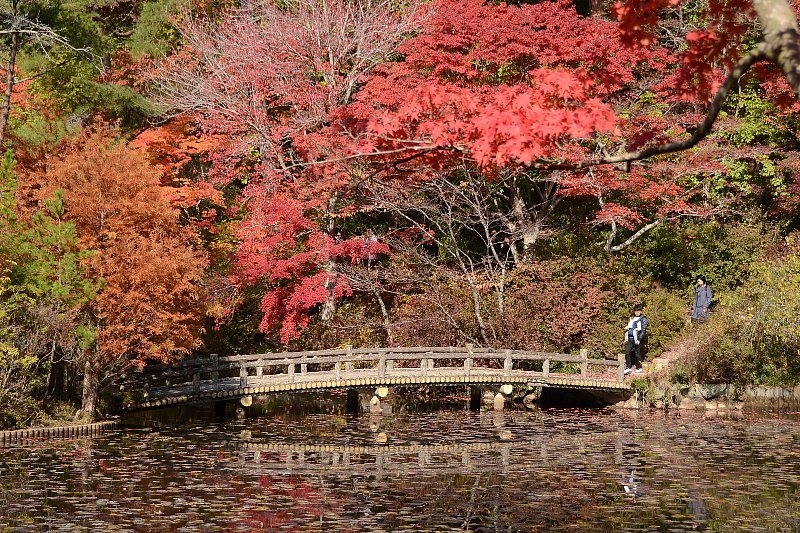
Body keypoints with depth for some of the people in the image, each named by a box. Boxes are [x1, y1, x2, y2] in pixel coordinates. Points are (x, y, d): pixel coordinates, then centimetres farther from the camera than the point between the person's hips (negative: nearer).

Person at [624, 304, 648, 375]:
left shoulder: (643, 319, -1)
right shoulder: (632, 318, 20)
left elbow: (643, 330, -8)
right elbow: (628, 328, 26)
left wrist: (639, 339, -17)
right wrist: (626, 338, 20)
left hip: (637, 338, -6)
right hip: (630, 338, 6)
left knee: (637, 353, -1)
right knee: (627, 352, -5)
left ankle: (639, 368, 10)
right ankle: (628, 368, -3)